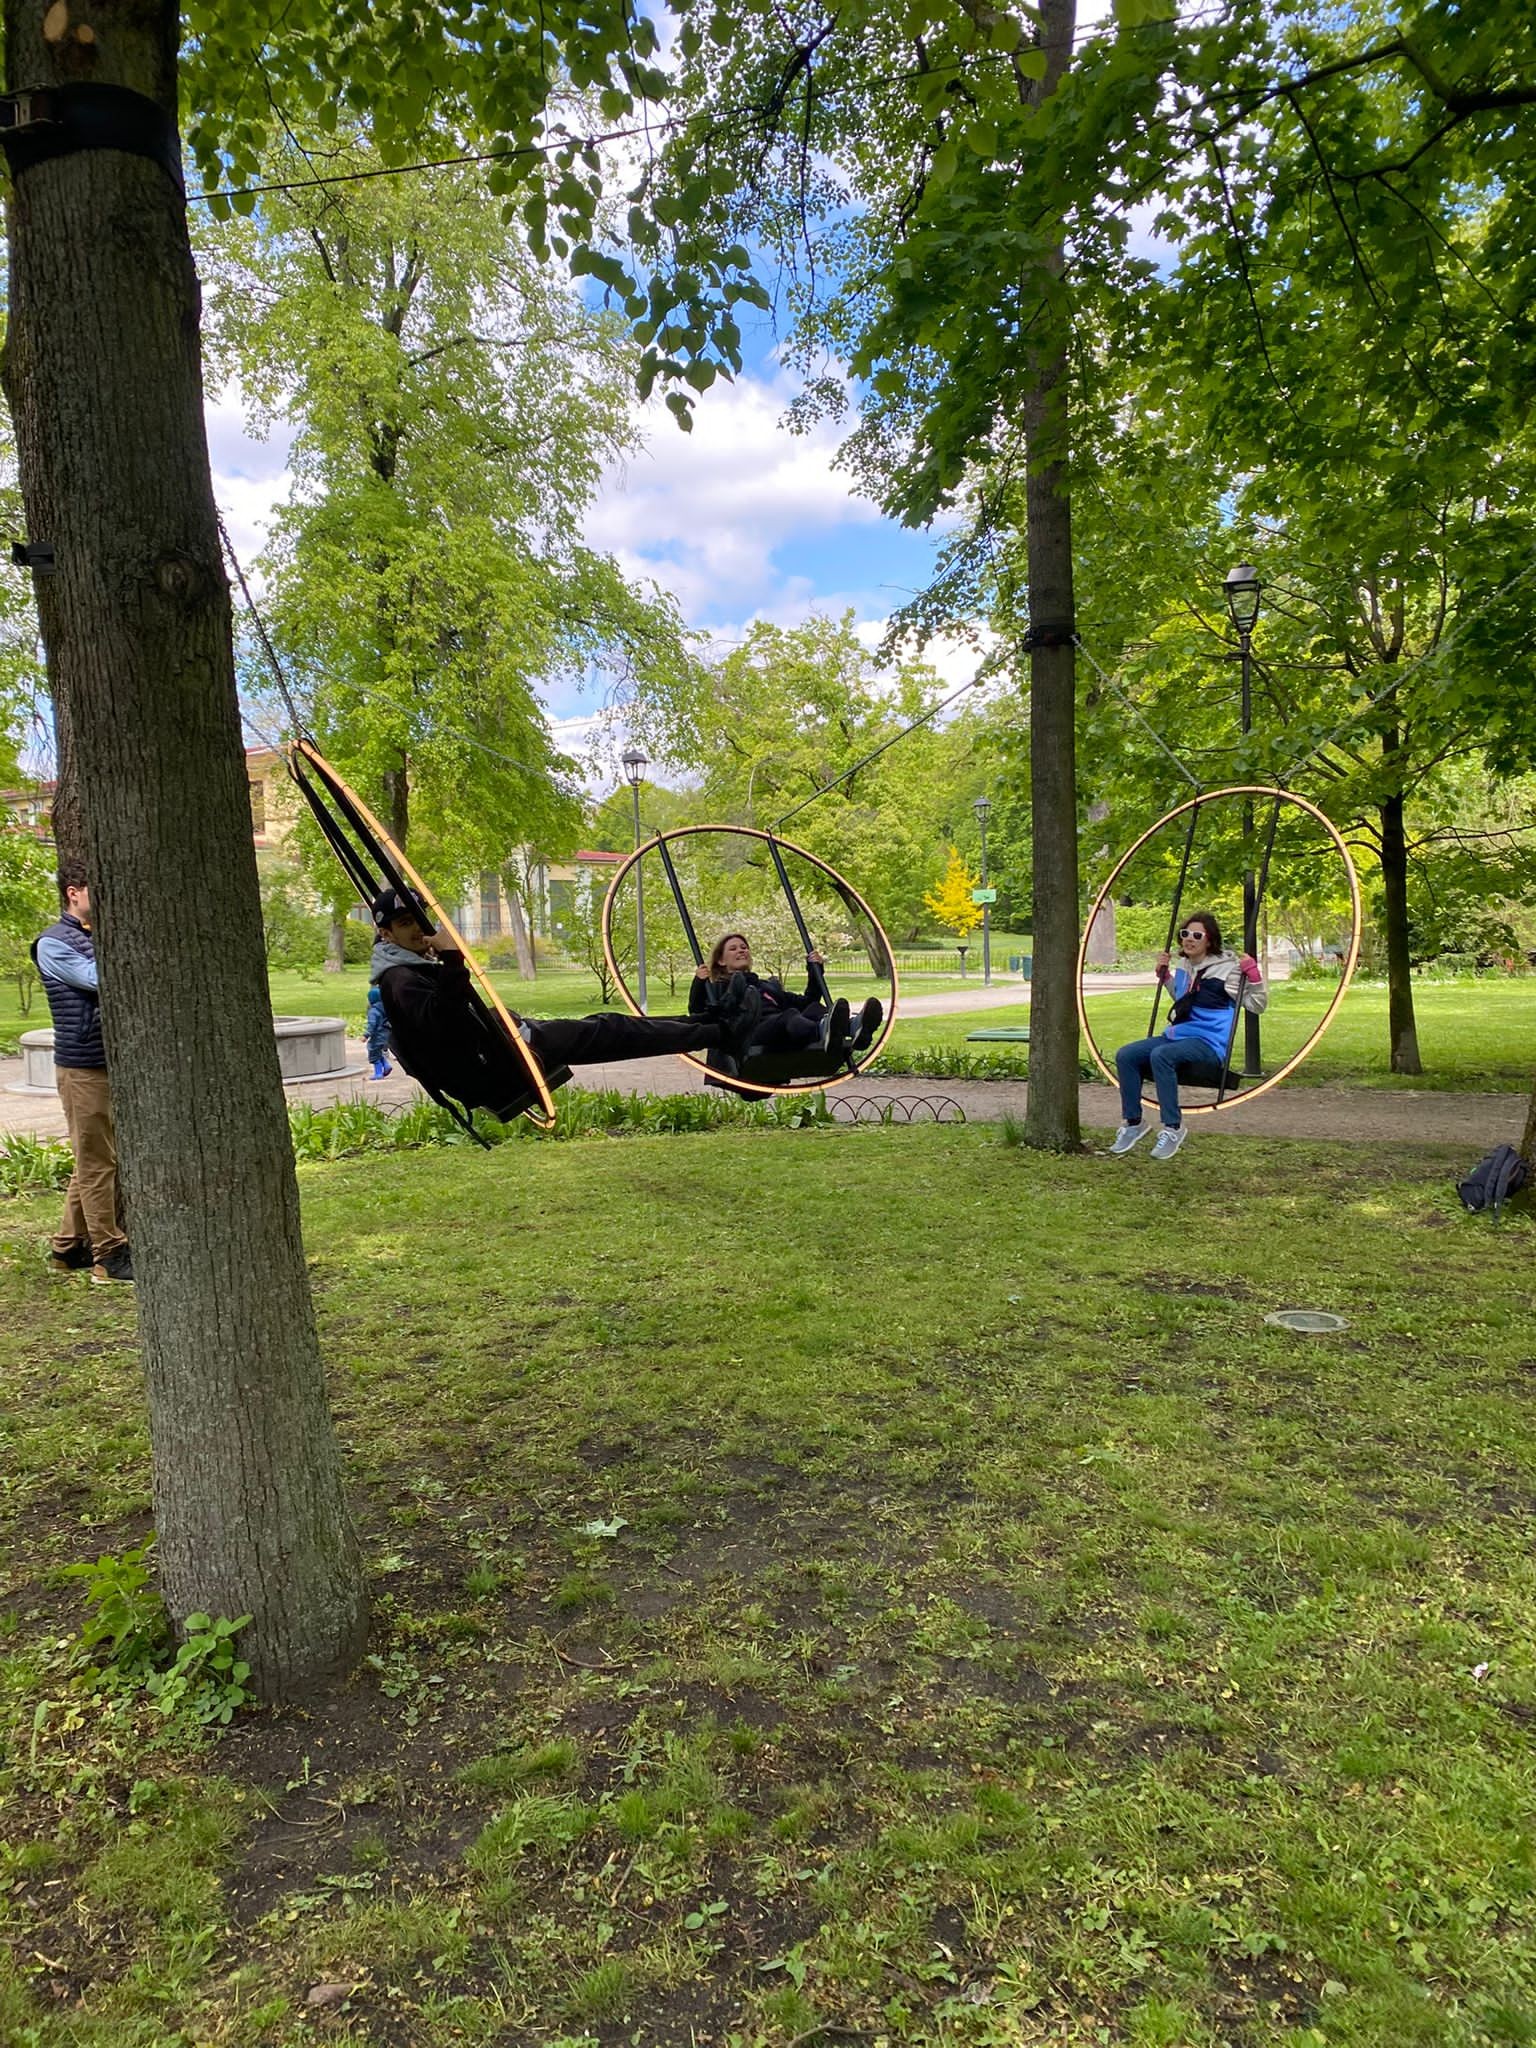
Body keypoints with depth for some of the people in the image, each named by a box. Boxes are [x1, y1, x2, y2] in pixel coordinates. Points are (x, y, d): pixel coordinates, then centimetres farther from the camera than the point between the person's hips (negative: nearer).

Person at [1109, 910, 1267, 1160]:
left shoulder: (1226, 969, -5)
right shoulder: (1183, 966, 14)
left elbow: (1257, 1005, -4)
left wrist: (1253, 973, -17)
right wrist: (1164, 975, 24)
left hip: (1209, 1044, -7)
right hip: (1176, 1036, 7)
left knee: (1161, 1055, -36)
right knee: (1125, 1055, -13)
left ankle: (1173, 1128, -27)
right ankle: (1133, 1123, -4)